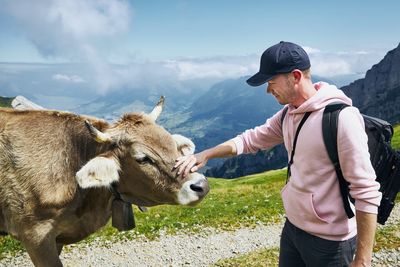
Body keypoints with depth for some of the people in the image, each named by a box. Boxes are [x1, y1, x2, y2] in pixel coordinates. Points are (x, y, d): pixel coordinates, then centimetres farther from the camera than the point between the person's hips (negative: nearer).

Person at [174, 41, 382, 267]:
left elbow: (366, 192, -23)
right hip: (292, 226, 7)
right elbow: (251, 139, 11)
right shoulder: (288, 114, 0)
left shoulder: (341, 118, -24)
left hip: (329, 240, -7)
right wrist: (204, 155, -1)